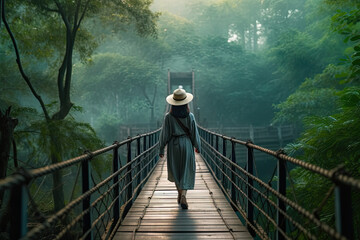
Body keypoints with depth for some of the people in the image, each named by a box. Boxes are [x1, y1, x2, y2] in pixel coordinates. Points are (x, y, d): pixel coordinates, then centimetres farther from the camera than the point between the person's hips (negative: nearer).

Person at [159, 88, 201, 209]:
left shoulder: (169, 117, -10)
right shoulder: (190, 116, -9)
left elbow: (164, 134, -6)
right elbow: (194, 133, -3)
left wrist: (161, 149, 4)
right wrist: (197, 146, 12)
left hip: (173, 145, 1)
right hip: (187, 144, -1)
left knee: (175, 170, 18)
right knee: (186, 171, 5)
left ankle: (180, 194, 29)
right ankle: (183, 195, -12)